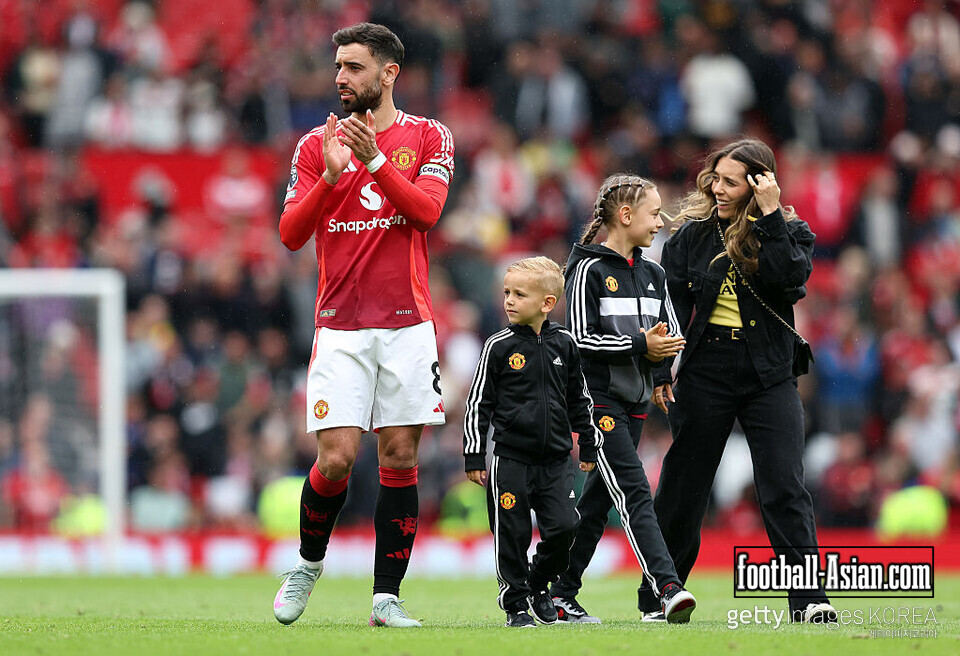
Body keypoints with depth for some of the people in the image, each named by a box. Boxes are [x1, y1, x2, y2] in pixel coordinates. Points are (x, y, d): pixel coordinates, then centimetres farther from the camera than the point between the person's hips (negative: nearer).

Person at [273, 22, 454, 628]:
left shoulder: (428, 137, 6)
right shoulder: (317, 144, 7)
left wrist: (374, 159, -20)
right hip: (341, 326, 0)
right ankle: (309, 563, 17)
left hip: (407, 322, 0)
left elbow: (426, 210, -10)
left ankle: (387, 597, 4)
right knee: (336, 459, -9)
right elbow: (291, 233, -1)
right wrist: (330, 175, -16)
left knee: (400, 458, -1)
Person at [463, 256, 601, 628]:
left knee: (563, 527, -7)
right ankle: (516, 604, 13)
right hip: (510, 458, -2)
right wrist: (474, 458, -4)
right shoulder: (500, 347, -4)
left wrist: (589, 447, 16)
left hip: (555, 458, 2)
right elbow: (478, 403, -1)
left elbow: (579, 400, 16)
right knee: (513, 534, -1)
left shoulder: (563, 345, 5)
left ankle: (539, 583, 19)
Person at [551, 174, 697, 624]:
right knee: (635, 494, -16)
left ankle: (562, 595, 15)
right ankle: (668, 590, -26)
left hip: (635, 401, 7)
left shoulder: (652, 275, 13)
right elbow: (580, 338, -14)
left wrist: (660, 350, -7)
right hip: (599, 397, -7)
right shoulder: (590, 269, -8)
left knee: (598, 498, 9)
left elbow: (672, 334, 16)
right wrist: (640, 344, -18)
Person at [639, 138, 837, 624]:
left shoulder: (789, 232, 2)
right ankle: (656, 599, 19)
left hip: (769, 375, -1)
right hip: (706, 372, 1)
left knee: (785, 489, -9)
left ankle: (809, 601, -10)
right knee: (683, 488, 7)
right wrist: (659, 373, -3)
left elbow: (790, 278, -19)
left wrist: (770, 215, -19)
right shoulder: (694, 232, 4)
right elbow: (670, 305, 4)